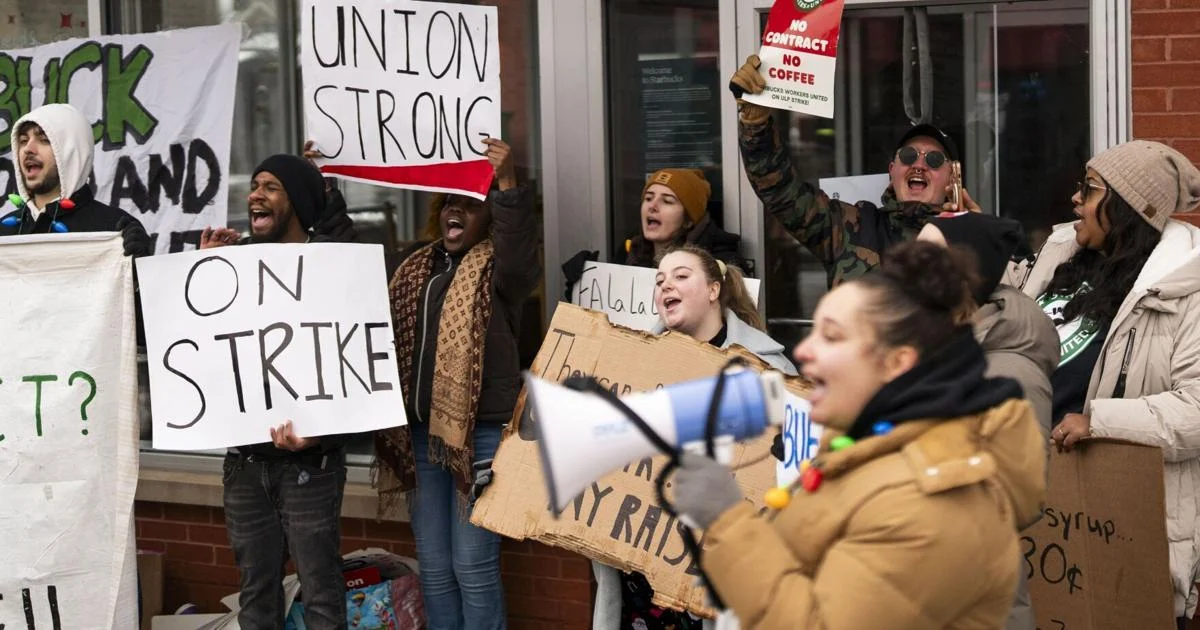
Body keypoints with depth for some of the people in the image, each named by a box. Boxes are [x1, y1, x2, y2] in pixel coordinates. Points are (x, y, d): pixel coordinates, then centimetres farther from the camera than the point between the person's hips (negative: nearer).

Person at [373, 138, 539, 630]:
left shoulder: (498, 266, -4)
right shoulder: (415, 268, 15)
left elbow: (521, 250, -26)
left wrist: (507, 183, -40)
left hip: (480, 431, -6)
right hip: (420, 431, 6)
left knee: (473, 565, -4)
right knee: (433, 566, 12)